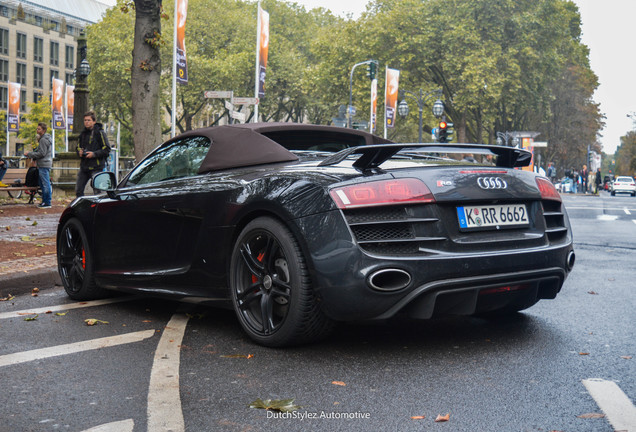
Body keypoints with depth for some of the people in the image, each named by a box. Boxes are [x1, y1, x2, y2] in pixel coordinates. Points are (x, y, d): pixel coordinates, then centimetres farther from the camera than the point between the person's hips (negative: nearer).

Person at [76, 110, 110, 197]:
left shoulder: (99, 133, -5)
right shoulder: (83, 134, 15)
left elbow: (107, 149, -8)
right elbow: (79, 147, 26)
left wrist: (94, 154, -18)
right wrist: (79, 152, 2)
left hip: (96, 167, -7)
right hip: (84, 166, 7)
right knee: (78, 190, 5)